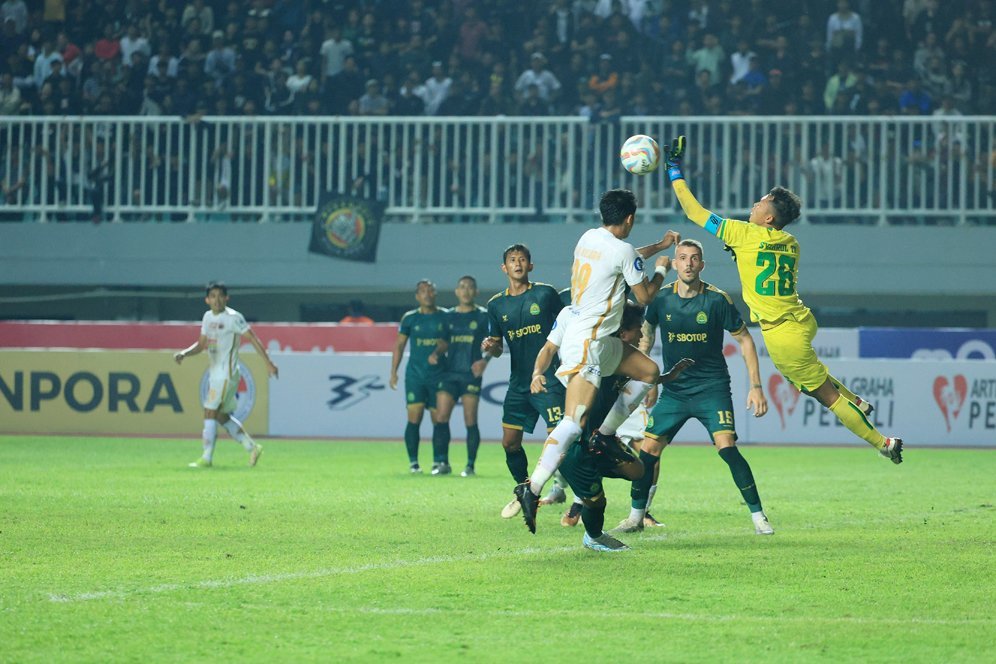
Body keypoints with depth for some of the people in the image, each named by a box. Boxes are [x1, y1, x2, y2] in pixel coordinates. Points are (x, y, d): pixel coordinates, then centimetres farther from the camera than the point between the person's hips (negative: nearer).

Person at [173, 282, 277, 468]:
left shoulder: (233, 318, -11)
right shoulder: (208, 317, 11)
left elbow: (253, 339, -9)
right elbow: (202, 344, 17)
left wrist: (268, 363, -10)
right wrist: (184, 353, -2)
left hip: (227, 374, -8)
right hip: (215, 374, 8)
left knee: (210, 413, -9)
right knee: (222, 416, 13)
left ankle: (206, 459, -5)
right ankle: (252, 447, 21)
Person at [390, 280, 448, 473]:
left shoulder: (445, 317, 5)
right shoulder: (410, 318, 7)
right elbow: (399, 344, 12)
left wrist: (437, 353, -10)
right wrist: (393, 371, 7)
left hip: (438, 374, 0)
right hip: (415, 375, 0)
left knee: (438, 419, 0)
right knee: (414, 418, -8)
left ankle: (438, 462, 9)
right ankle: (413, 462, -2)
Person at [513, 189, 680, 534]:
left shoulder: (589, 238, 10)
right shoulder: (622, 249, -15)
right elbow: (644, 297, -4)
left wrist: (659, 246, 40)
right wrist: (661, 270, 14)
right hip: (586, 343, -10)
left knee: (648, 371, 21)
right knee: (575, 422, -17)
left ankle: (605, 434, 21)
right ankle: (532, 489, -25)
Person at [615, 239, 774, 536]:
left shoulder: (717, 299, -9)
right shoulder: (661, 298, -1)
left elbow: (744, 339, 0)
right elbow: (646, 334, 18)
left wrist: (756, 386, -4)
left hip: (712, 388, -3)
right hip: (673, 391, 3)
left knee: (727, 447, -19)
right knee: (648, 449, -2)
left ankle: (758, 516, -9)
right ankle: (636, 516, 15)